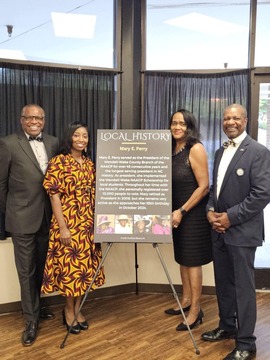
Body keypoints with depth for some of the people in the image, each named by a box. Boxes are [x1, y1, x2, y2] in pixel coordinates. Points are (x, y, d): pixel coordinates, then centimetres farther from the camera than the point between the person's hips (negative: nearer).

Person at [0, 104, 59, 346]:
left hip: (48, 216, 4)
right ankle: (31, 320, 20)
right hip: (23, 217, -4)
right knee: (26, 270, 6)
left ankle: (36, 305, 40)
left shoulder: (53, 143, 5)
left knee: (41, 267, 19)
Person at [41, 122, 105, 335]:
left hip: (88, 223, 6)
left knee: (86, 266, 11)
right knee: (69, 266, 3)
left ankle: (78, 309, 27)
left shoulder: (90, 164, 10)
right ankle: (69, 310, 23)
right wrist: (62, 227, -16)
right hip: (68, 222, -6)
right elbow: (54, 195, -12)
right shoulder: (59, 161, -8)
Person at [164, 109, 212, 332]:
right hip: (177, 211, 7)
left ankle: (196, 310, 13)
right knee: (182, 258, 15)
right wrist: (174, 211, 6)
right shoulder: (172, 150, 8)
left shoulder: (196, 149, -14)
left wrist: (182, 211, -18)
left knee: (193, 260, 1)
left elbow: (204, 186, -18)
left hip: (194, 213, -7)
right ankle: (186, 301, 30)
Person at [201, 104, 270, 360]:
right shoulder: (220, 152, 13)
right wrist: (210, 210, -1)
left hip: (242, 230, -7)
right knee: (223, 282, 18)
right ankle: (227, 326, 37)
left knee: (243, 286, 2)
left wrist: (230, 217, -17)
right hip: (219, 229, 7)